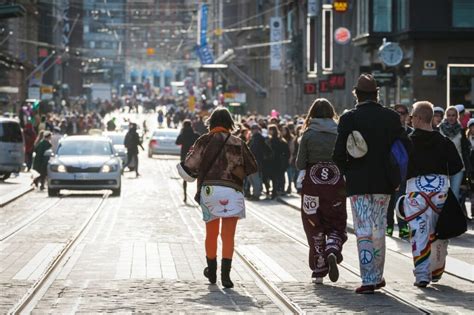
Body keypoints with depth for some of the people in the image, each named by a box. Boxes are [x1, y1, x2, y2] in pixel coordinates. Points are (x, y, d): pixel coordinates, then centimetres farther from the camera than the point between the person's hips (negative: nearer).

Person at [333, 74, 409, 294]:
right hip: (383, 183, 3)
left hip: (358, 183, -2)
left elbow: (338, 154, -10)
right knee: (379, 230, 15)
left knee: (363, 231, -1)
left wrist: (347, 172, 8)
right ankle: (377, 277, 21)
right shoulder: (391, 118, 0)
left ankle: (368, 280, -7)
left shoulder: (348, 119, -7)